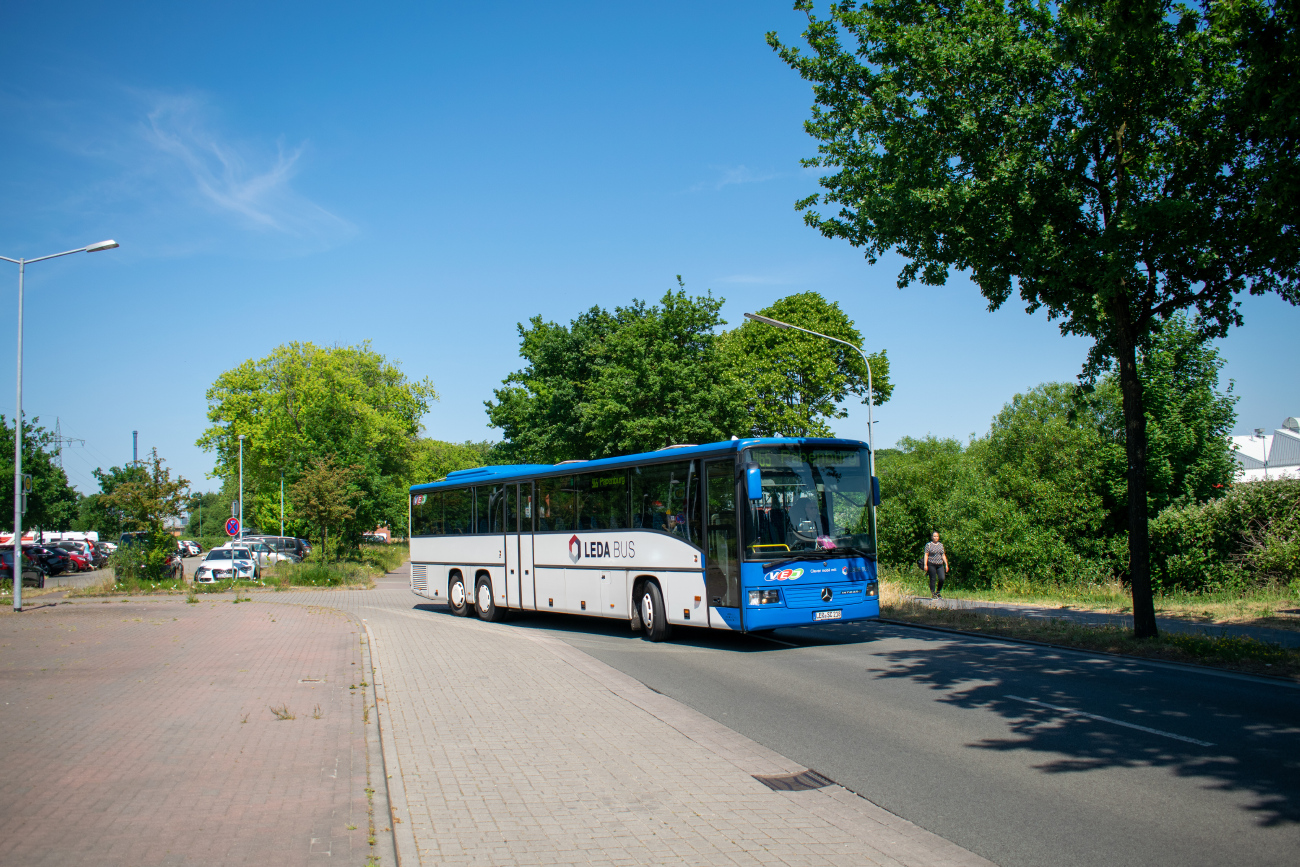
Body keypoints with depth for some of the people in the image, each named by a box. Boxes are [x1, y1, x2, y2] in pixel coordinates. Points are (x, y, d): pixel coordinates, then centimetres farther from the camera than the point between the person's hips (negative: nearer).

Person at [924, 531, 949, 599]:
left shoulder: (941, 545, 15)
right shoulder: (928, 545, 1)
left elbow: (943, 555, 17)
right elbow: (926, 555, -2)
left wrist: (946, 564, 11)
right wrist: (925, 565, -9)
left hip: (940, 564, 4)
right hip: (931, 564, -4)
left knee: (942, 578, -9)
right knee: (933, 579, -3)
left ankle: (938, 592, 10)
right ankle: (933, 594, 7)